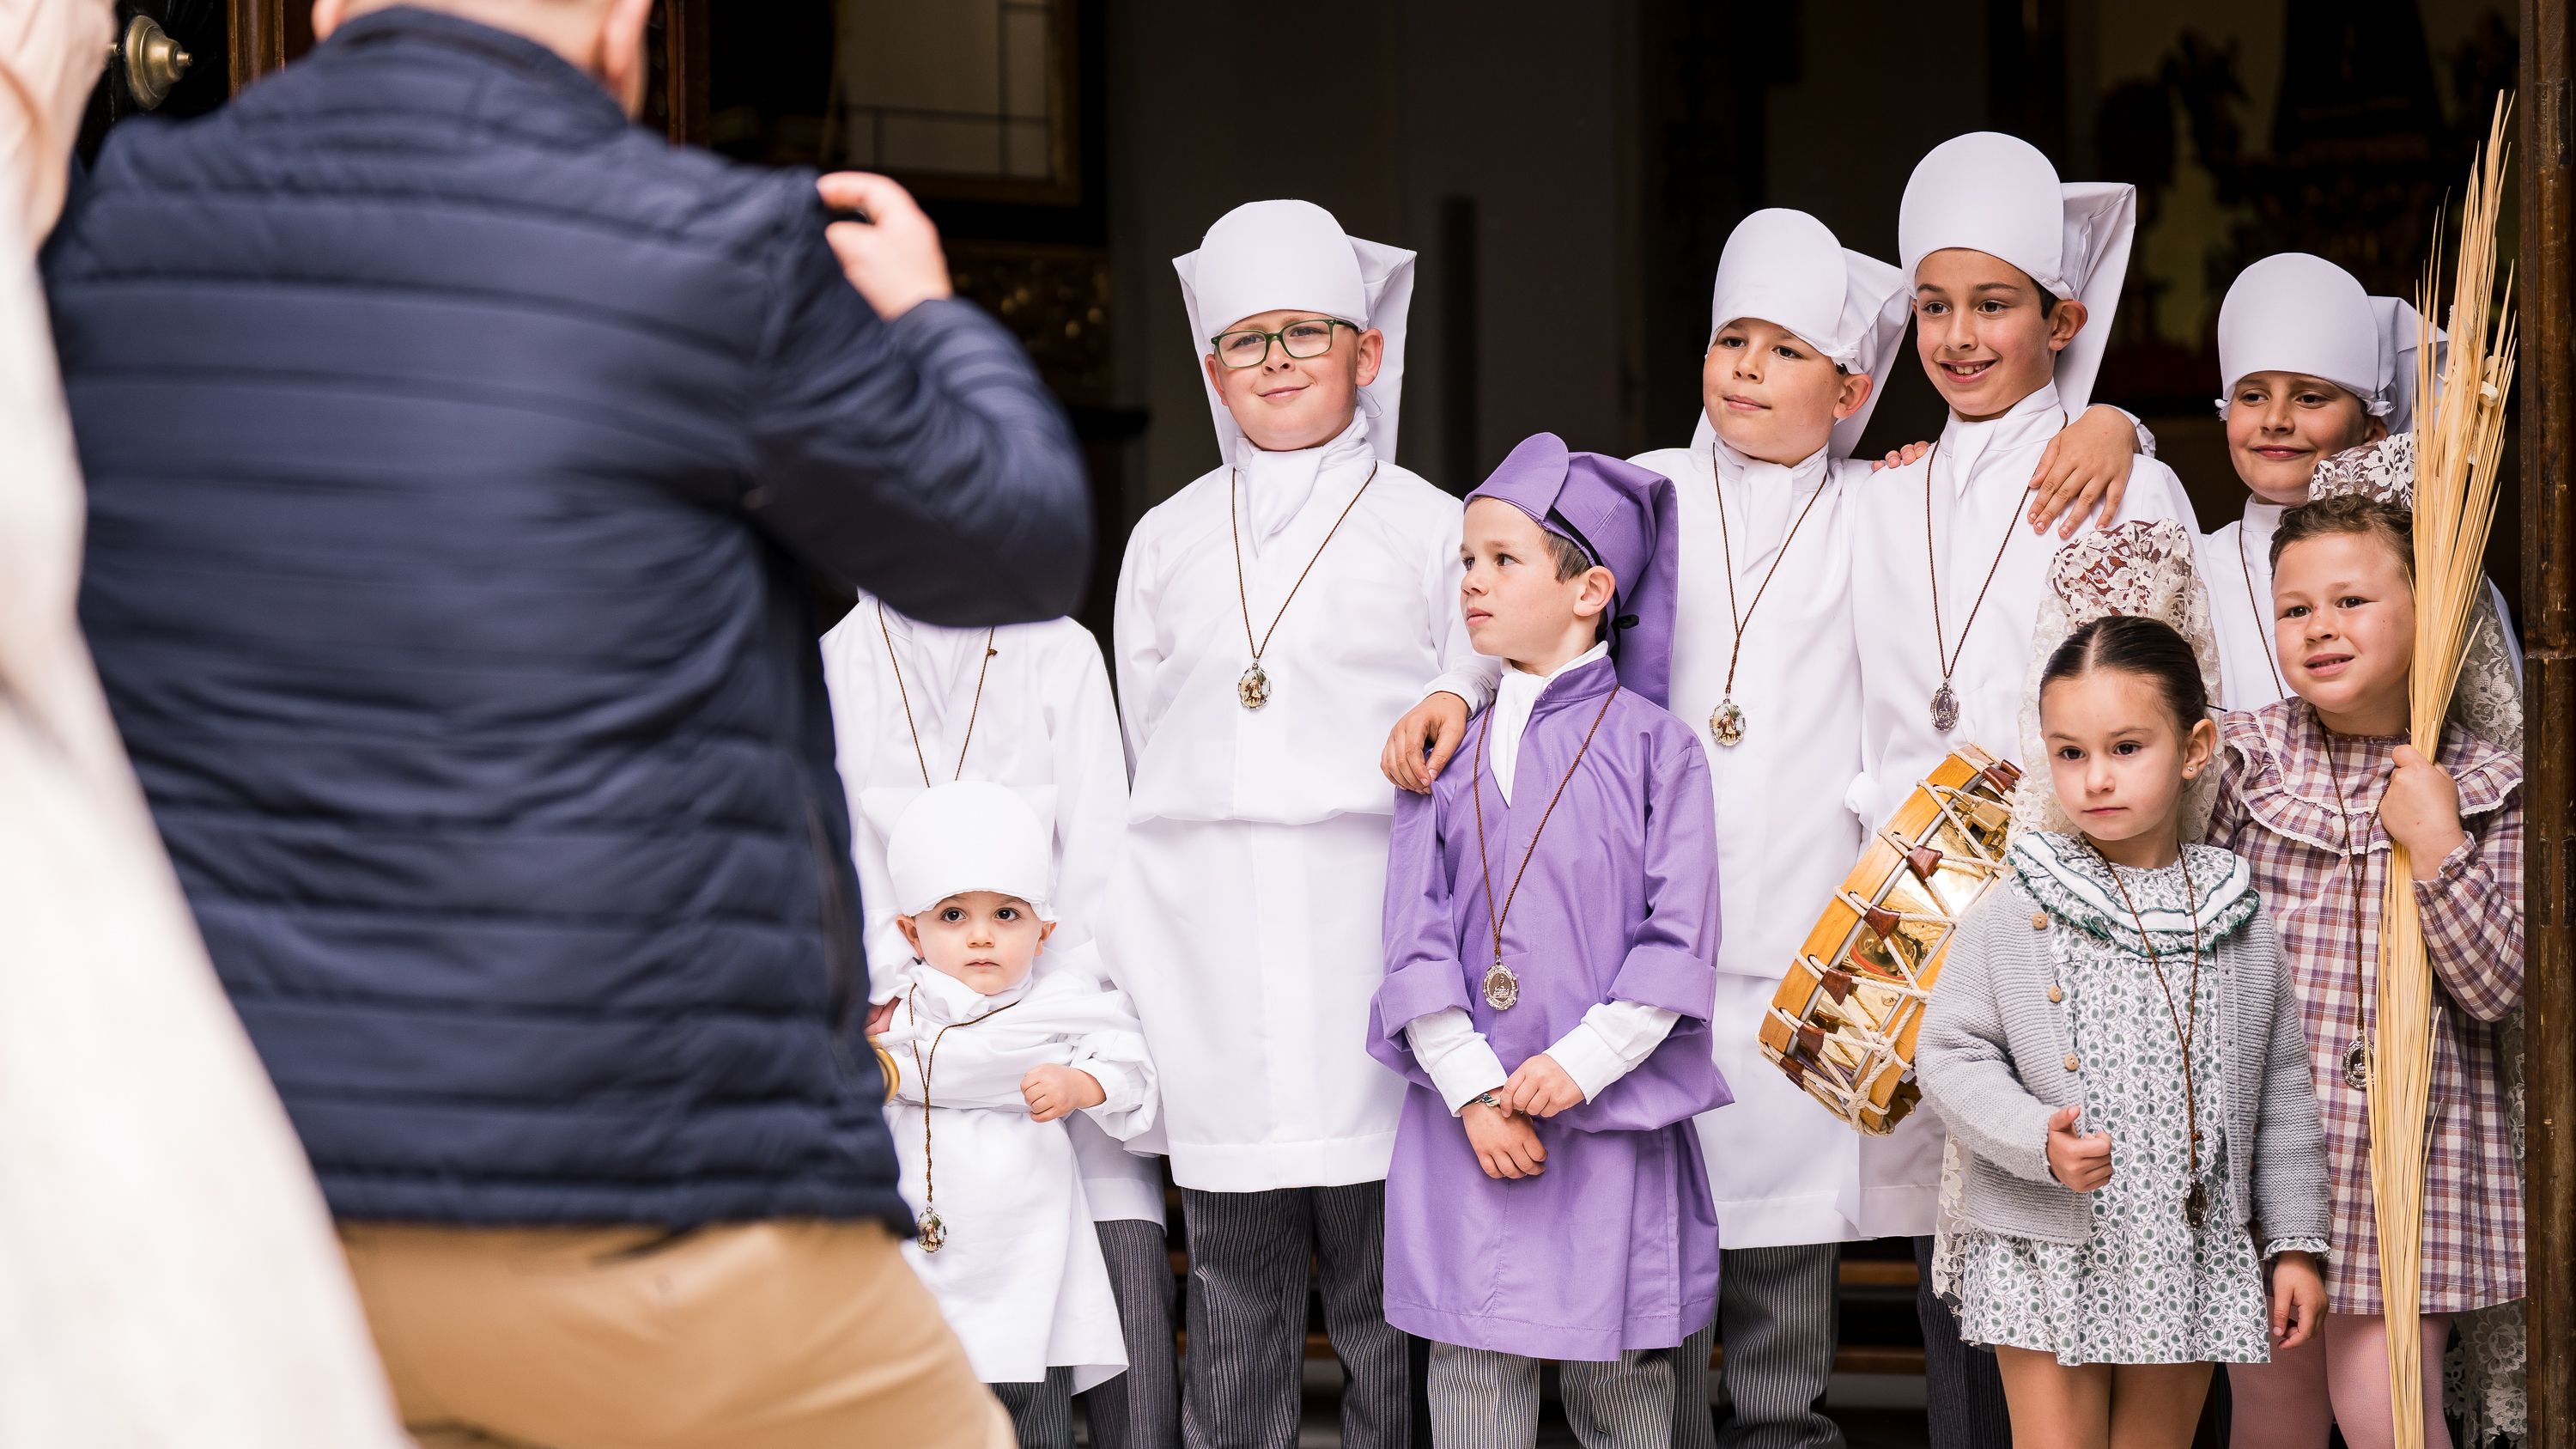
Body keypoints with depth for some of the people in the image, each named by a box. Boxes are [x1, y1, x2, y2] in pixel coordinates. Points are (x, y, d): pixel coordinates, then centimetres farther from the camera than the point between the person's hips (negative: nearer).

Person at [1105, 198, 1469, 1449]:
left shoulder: (1429, 529, 6)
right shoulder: (1167, 540, 14)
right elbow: (1144, 746, 17)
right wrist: (1130, 946, 12)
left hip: (1370, 921, -2)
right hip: (1211, 952, 3)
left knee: (1385, 1280, -2)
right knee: (1231, 1275, 5)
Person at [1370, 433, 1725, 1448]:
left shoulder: (1655, 746, 0)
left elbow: (1677, 944, -4)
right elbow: (1415, 941, 2)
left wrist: (1579, 1065, -14)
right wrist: (1472, 1091, -9)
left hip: (1614, 1119, -2)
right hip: (1469, 1119, 2)